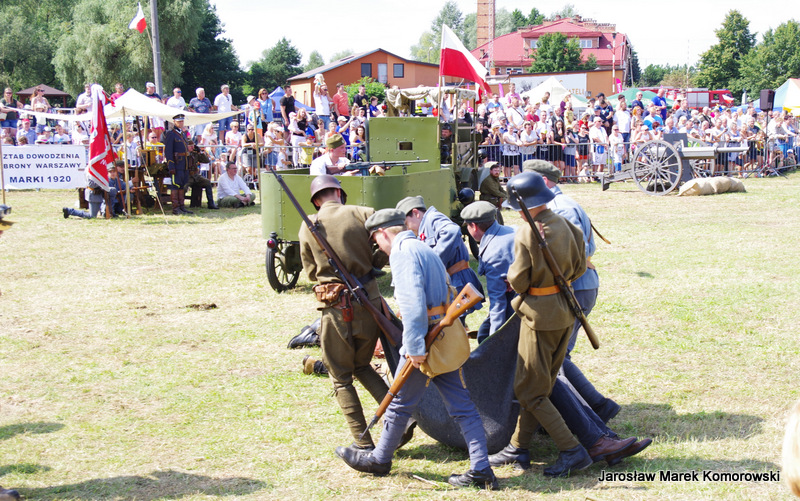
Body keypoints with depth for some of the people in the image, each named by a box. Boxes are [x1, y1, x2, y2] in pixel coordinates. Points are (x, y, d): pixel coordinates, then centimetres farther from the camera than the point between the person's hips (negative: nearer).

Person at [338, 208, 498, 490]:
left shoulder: (402, 252, -12)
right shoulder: (424, 249, 19)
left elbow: (413, 303, -24)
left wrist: (415, 347, -25)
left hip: (424, 341, -9)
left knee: (400, 404, 9)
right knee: (461, 406, 5)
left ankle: (380, 459, 25)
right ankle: (481, 471, 3)